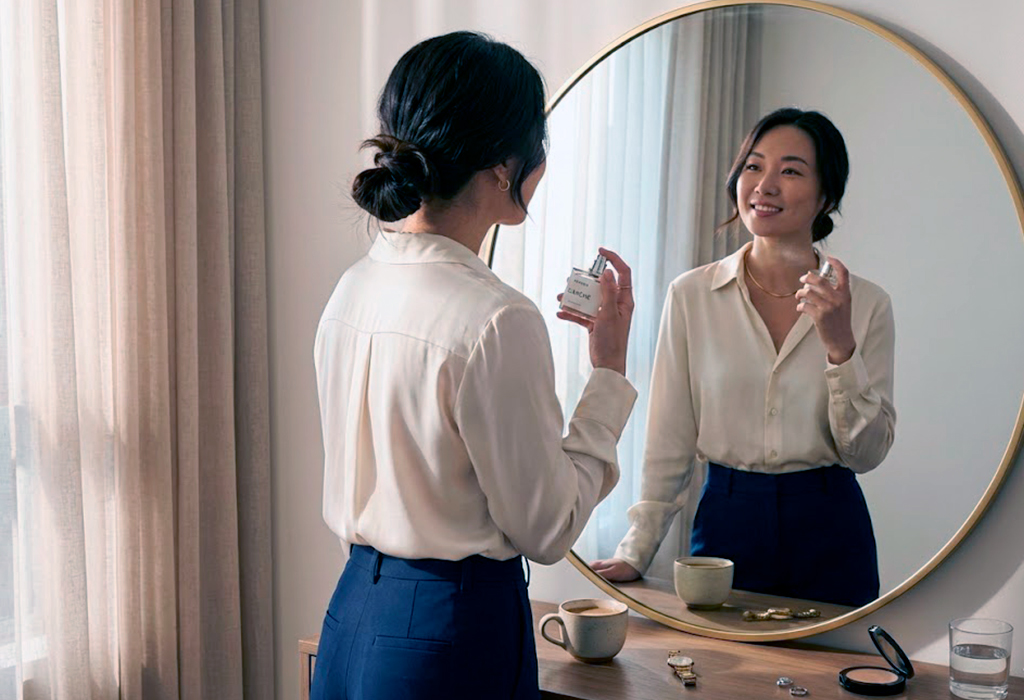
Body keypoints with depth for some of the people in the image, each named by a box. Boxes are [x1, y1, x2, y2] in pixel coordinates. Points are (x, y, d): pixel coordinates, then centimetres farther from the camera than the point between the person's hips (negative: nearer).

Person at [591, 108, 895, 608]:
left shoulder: (867, 304, -2)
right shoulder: (691, 295, -3)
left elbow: (866, 453, -5)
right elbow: (670, 443, 0)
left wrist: (841, 346, -17)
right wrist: (636, 551, -2)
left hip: (829, 534, 1)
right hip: (726, 525, 0)